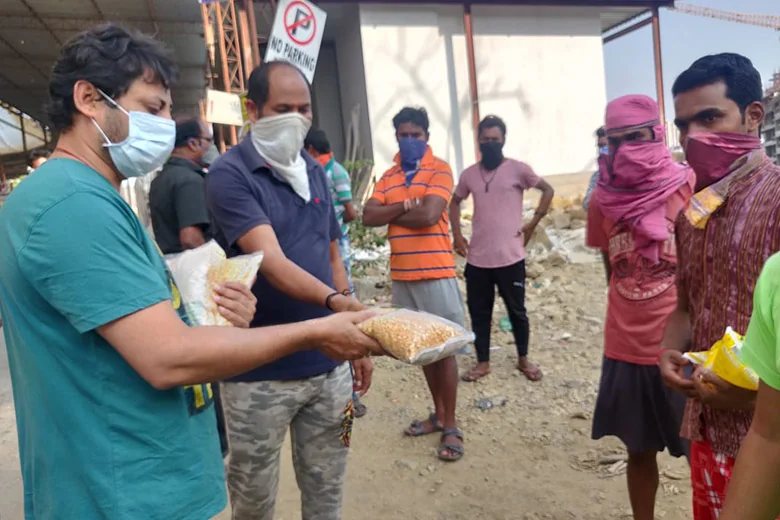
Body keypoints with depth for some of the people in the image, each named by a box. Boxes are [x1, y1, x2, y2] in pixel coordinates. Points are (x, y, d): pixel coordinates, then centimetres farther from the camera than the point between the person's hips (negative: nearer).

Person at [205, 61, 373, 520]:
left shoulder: (315, 172, 9)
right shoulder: (230, 174, -11)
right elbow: (271, 261, -23)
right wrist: (336, 302, -39)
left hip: (329, 365, 5)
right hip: (260, 373, -5)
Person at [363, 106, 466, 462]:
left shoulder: (439, 170, -5)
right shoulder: (388, 176, 11)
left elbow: (429, 215, -19)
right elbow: (368, 216, -1)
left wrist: (391, 213, -5)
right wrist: (406, 206, -12)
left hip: (436, 273, -6)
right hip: (401, 276, 6)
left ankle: (451, 426, 13)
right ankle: (438, 414, 30)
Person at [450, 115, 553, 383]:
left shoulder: (517, 169, -4)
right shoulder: (469, 174, 6)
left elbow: (548, 190, 4)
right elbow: (455, 202, 20)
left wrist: (533, 222, -4)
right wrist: (457, 234, 8)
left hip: (510, 256, -3)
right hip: (477, 258, 3)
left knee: (516, 310, 10)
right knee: (478, 311, 10)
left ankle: (523, 359, 29)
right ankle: (482, 362, 25)